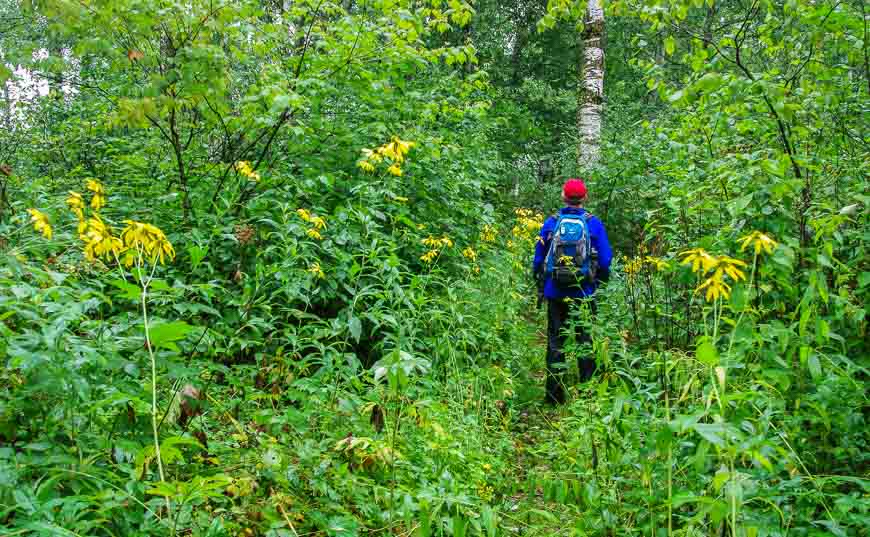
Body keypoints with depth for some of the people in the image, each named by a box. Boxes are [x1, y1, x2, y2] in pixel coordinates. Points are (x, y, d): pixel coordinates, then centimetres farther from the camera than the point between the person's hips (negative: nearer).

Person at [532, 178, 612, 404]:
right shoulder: (594, 224, -3)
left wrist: (541, 280, 18)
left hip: (555, 293, 1)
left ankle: (554, 394, 10)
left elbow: (538, 258, 3)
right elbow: (605, 261, -3)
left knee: (555, 342, 9)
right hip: (584, 294, -1)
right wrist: (598, 282, 15)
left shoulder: (550, 223, -1)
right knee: (586, 341, 8)